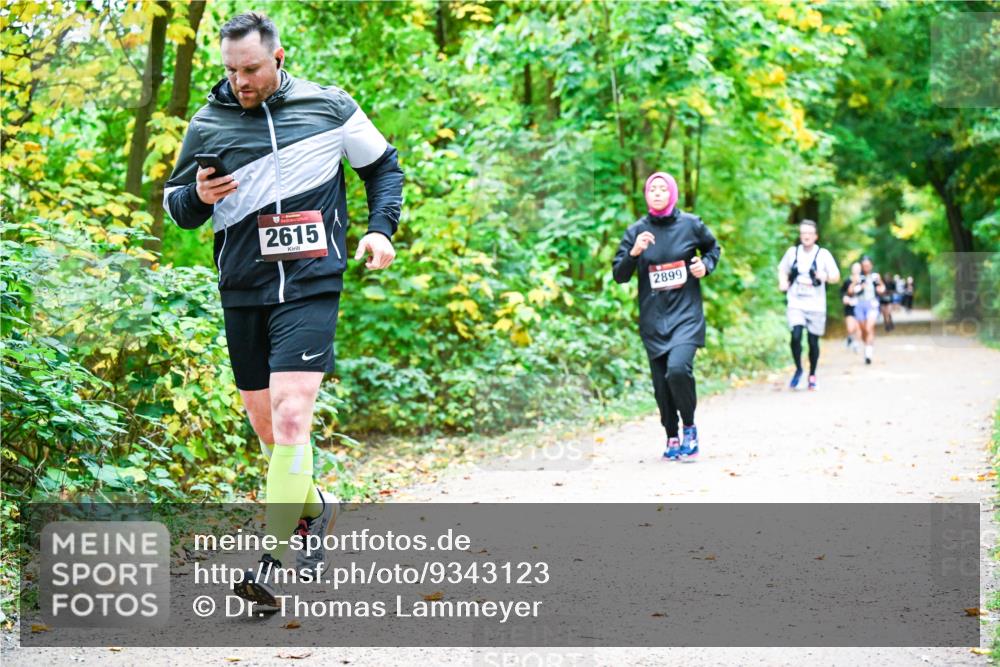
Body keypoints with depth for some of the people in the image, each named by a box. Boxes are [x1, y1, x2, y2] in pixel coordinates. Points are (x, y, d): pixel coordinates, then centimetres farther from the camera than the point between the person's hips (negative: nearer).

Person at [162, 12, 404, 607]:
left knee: (291, 417, -18)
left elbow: (384, 165, 16)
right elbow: (175, 203, 15)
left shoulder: (329, 106, 2)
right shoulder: (209, 124, 5)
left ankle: (270, 563, -18)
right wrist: (198, 197, -8)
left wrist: (381, 228, 2)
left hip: (311, 286, -3)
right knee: (267, 428, 9)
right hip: (243, 291, 3)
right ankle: (314, 505, 37)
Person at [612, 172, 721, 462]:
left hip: (686, 314, -2)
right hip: (653, 317, 2)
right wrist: (634, 252, -18)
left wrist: (705, 265, -2)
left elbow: (713, 248, 18)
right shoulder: (636, 231, 1)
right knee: (661, 383, 4)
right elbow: (619, 275, -1)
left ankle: (690, 428, -1)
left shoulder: (690, 224, 0)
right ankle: (672, 439, 22)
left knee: (678, 368, -24)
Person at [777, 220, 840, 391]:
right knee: (796, 335, -18)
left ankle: (812, 375, 24)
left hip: (816, 305, -1)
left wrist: (825, 276, -25)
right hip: (796, 304, 1)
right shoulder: (792, 252, 7)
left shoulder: (823, 254, -1)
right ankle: (798, 369, 3)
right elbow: (782, 269, 21)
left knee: (813, 341, 5)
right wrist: (783, 282, 0)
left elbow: (836, 277, -2)